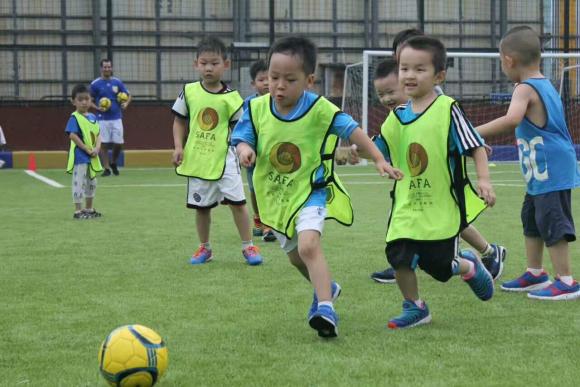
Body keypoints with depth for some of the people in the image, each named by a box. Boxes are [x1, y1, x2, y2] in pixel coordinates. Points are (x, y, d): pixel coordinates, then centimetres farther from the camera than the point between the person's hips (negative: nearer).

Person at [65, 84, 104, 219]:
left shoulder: (92, 117, 11)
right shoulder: (74, 118, -11)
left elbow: (98, 135, 12)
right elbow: (73, 135, -20)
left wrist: (97, 148, -7)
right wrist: (87, 150, -19)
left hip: (92, 157, 8)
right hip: (80, 156, -8)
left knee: (92, 182, 17)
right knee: (79, 183, -6)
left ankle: (89, 209, 30)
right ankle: (78, 211, -1)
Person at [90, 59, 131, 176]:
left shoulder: (118, 82, 5)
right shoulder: (95, 84, -1)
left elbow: (128, 95, 13)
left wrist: (126, 104, -7)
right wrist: (97, 108, -13)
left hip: (116, 118, 2)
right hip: (102, 119, -2)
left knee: (118, 143, -1)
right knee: (104, 144, -1)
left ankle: (113, 163, 25)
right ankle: (106, 168, 8)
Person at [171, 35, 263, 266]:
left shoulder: (230, 97, -4)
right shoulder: (189, 92, 0)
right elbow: (179, 121, 8)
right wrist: (178, 146, -2)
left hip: (224, 157, -2)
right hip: (197, 158, 2)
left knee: (237, 201, -6)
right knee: (201, 206, 10)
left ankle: (248, 246, 5)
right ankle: (204, 248, 26)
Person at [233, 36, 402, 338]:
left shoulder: (319, 109, -17)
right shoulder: (257, 109, -10)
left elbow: (352, 130, -9)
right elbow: (242, 137, -5)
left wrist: (379, 160, -12)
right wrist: (244, 149, -29)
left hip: (311, 190, -5)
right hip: (275, 195, 5)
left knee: (308, 244, -29)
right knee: (295, 255, 22)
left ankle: (325, 308, -28)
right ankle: (325, 287, 50)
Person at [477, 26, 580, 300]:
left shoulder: (525, 89, -18)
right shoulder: (544, 84, 13)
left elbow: (512, 119, -37)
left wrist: (475, 134, -35)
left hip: (550, 173, -10)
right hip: (542, 174, 10)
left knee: (552, 225, -7)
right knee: (531, 220, 20)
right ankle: (535, 274, 29)